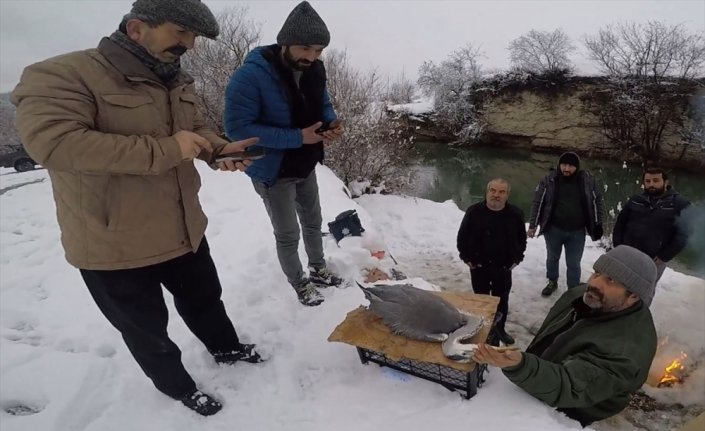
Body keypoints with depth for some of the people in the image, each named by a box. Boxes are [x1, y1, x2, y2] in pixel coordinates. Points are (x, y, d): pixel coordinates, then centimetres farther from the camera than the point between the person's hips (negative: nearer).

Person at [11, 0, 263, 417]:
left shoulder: (177, 82, 6)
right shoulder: (63, 74, -18)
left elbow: (197, 130, 17)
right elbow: (51, 140, -32)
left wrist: (221, 150, -7)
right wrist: (163, 151, -33)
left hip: (183, 229, 7)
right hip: (115, 244, -6)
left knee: (205, 299, 26)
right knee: (147, 328, 16)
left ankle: (227, 349, 54)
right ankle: (178, 385, 43)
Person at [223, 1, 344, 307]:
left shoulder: (314, 69, -6)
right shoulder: (250, 75, -26)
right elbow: (237, 127, -28)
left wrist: (331, 122, -15)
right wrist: (297, 138, -31)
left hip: (306, 166, 6)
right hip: (273, 173, -6)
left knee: (313, 223, 22)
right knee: (287, 236, 9)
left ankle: (318, 270, 46)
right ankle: (300, 286, 34)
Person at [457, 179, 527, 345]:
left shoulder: (515, 214, -7)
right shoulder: (474, 211, -12)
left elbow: (521, 238, 9)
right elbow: (462, 236, -1)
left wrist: (516, 259, 5)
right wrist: (466, 258, -2)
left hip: (504, 267, 2)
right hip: (479, 266, -1)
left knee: (502, 300, 15)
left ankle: (500, 329, 36)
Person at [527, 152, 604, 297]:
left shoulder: (587, 180, -7)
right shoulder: (549, 179, -10)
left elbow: (597, 201, 4)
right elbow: (537, 202, -4)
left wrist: (597, 224, 4)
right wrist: (532, 225, -4)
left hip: (577, 232, 0)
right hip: (553, 229, 0)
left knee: (573, 264, 8)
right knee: (552, 258, 20)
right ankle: (552, 282, 44)